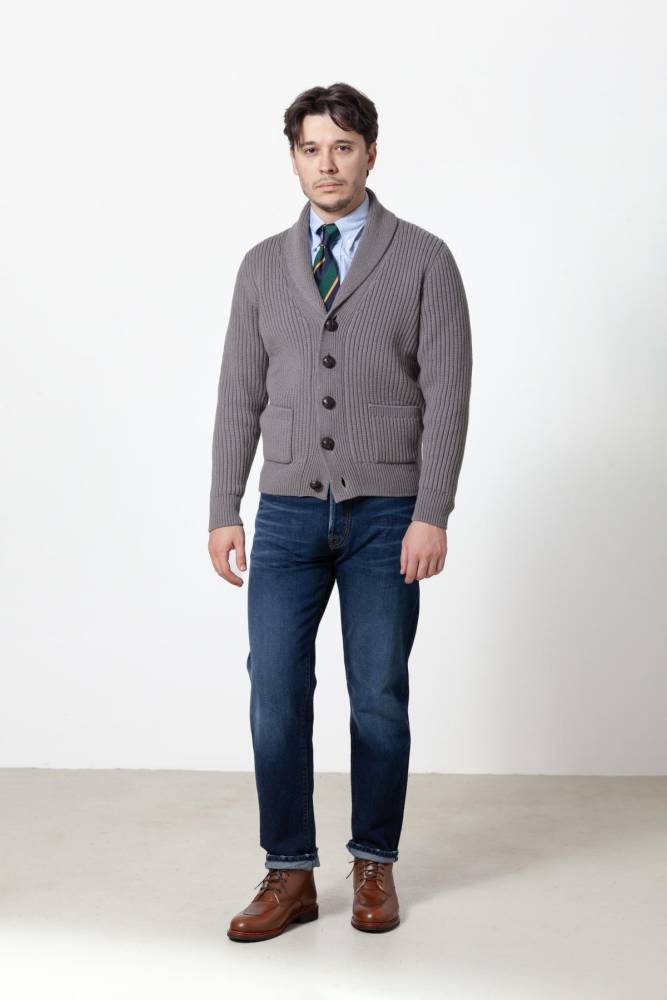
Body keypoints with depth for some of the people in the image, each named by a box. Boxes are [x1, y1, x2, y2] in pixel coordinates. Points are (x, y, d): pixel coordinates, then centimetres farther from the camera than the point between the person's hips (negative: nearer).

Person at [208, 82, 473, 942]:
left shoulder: (423, 259, -1)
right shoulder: (263, 266, 9)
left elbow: (447, 395, -6)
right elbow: (240, 396, 8)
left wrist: (432, 516, -14)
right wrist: (223, 511, 0)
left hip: (386, 514, -2)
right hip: (288, 513, 3)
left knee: (379, 698, 4)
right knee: (275, 691, -3)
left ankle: (374, 865, 20)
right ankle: (290, 874, 9)